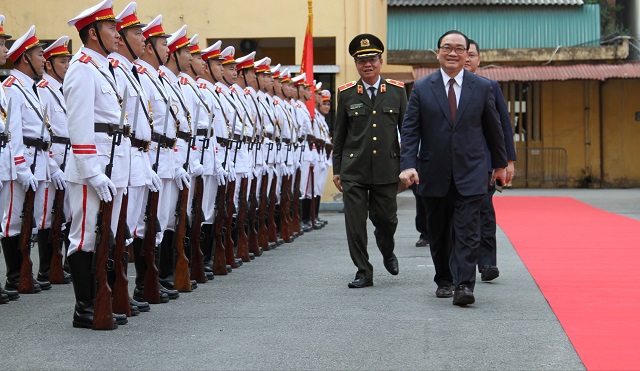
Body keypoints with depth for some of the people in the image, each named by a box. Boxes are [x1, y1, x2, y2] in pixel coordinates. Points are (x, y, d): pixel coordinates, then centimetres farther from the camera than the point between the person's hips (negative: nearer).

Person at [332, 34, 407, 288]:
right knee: (355, 223, -2)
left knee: (386, 219, 7)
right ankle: (363, 272, 11)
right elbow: (339, 134, 8)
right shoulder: (346, 94, 3)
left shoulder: (397, 90, 3)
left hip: (387, 169, 0)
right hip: (353, 171, 0)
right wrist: (336, 169, 7)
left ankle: (387, 252, 39)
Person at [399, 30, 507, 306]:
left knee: (467, 232, -10)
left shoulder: (482, 87, 3)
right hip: (434, 175, 1)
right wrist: (408, 165, -14)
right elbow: (410, 130, -2)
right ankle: (444, 281, 28)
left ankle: (464, 286, -12)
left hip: (470, 174, -1)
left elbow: (493, 128, 12)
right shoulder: (422, 88, 2)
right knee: (439, 234, 12)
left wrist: (500, 163, 18)